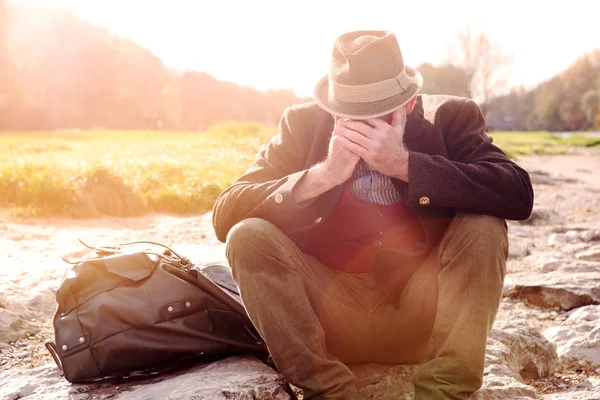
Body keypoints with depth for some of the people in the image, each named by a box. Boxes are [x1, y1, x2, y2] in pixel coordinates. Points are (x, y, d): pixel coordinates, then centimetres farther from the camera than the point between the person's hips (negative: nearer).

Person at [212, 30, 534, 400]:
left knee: (484, 225, -21)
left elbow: (519, 195, -19)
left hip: (426, 315, 0)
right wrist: (322, 175, -26)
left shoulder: (449, 117, -3)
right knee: (248, 236, -20)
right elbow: (225, 215, -11)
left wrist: (404, 164, -28)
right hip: (328, 317, 1)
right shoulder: (305, 124, -3)